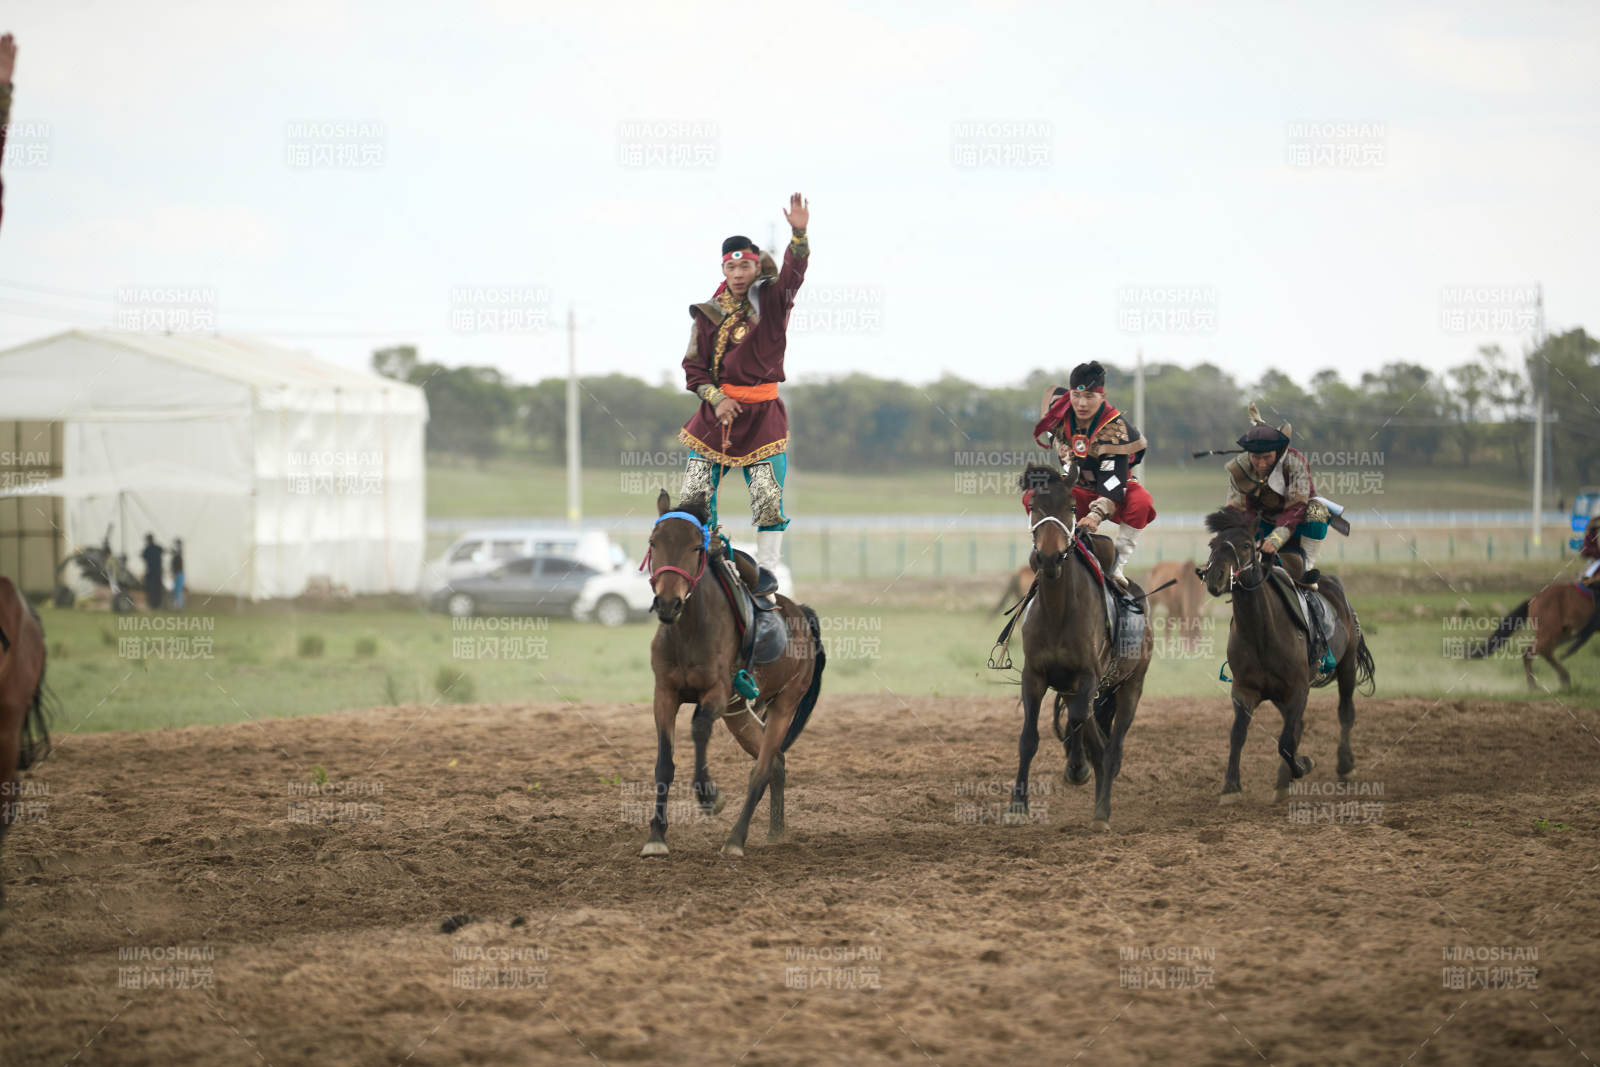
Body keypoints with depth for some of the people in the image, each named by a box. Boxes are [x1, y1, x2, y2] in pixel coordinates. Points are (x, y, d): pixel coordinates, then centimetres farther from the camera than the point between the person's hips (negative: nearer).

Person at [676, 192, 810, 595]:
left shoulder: (772, 300, 1)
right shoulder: (708, 313, 6)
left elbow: (793, 273, -19)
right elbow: (694, 366, 8)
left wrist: (799, 235, -36)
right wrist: (715, 398, -8)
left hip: (761, 414, -2)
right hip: (716, 410, 2)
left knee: (768, 494, -7)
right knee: (694, 492, -1)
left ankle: (767, 569, 5)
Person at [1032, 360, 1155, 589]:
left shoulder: (1114, 428, -29)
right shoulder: (1060, 407, -15)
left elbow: (1113, 482, -35)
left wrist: (1096, 515, -49)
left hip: (1116, 492, -4)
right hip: (1079, 491, 4)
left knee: (1140, 503, -38)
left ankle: (1118, 566, -25)